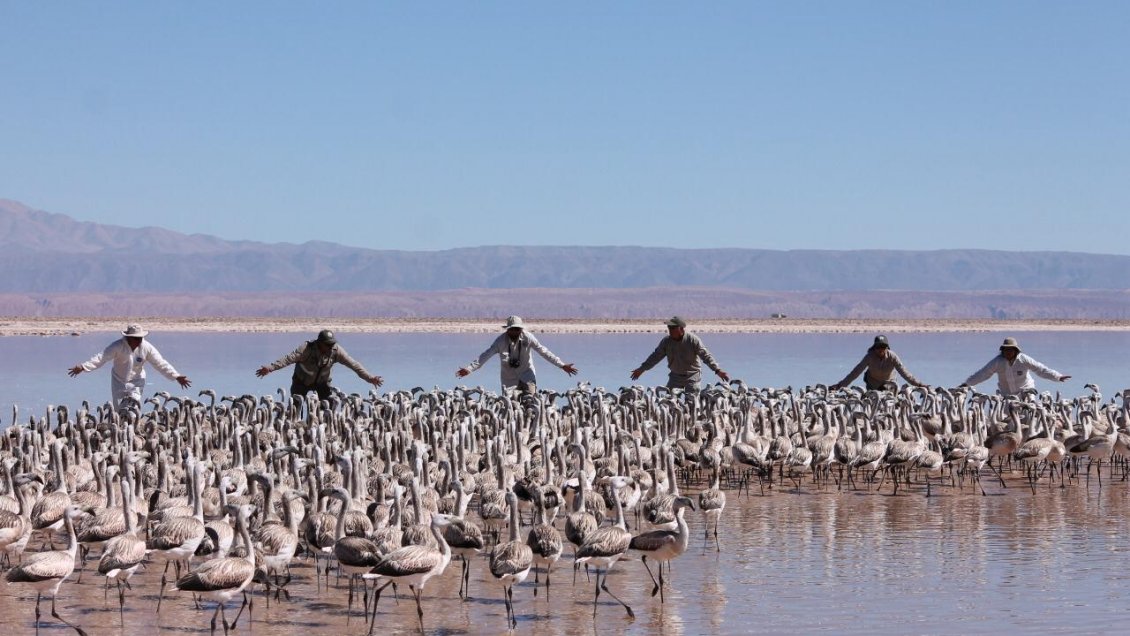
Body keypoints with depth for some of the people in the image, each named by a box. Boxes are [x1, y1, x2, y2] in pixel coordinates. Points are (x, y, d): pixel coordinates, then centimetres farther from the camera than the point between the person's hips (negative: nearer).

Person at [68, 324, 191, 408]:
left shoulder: (147, 348, -14)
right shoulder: (118, 346, -22)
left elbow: (161, 364, -9)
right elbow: (101, 358, -29)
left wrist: (176, 377, -14)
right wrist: (83, 367, -42)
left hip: (136, 381, 1)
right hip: (119, 380, -1)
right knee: (119, 409, 2)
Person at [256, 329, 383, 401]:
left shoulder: (336, 350, -21)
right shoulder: (308, 348, -31)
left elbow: (353, 364, -19)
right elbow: (289, 358, -37)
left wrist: (369, 378, -22)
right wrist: (270, 368, -48)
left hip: (321, 382, 3)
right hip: (302, 381, -2)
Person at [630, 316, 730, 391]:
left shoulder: (693, 340, -17)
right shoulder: (666, 341, -5)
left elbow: (706, 355, -20)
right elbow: (656, 356, 7)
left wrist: (717, 370, -31)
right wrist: (641, 369, 10)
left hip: (692, 376, -4)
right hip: (675, 376, 4)